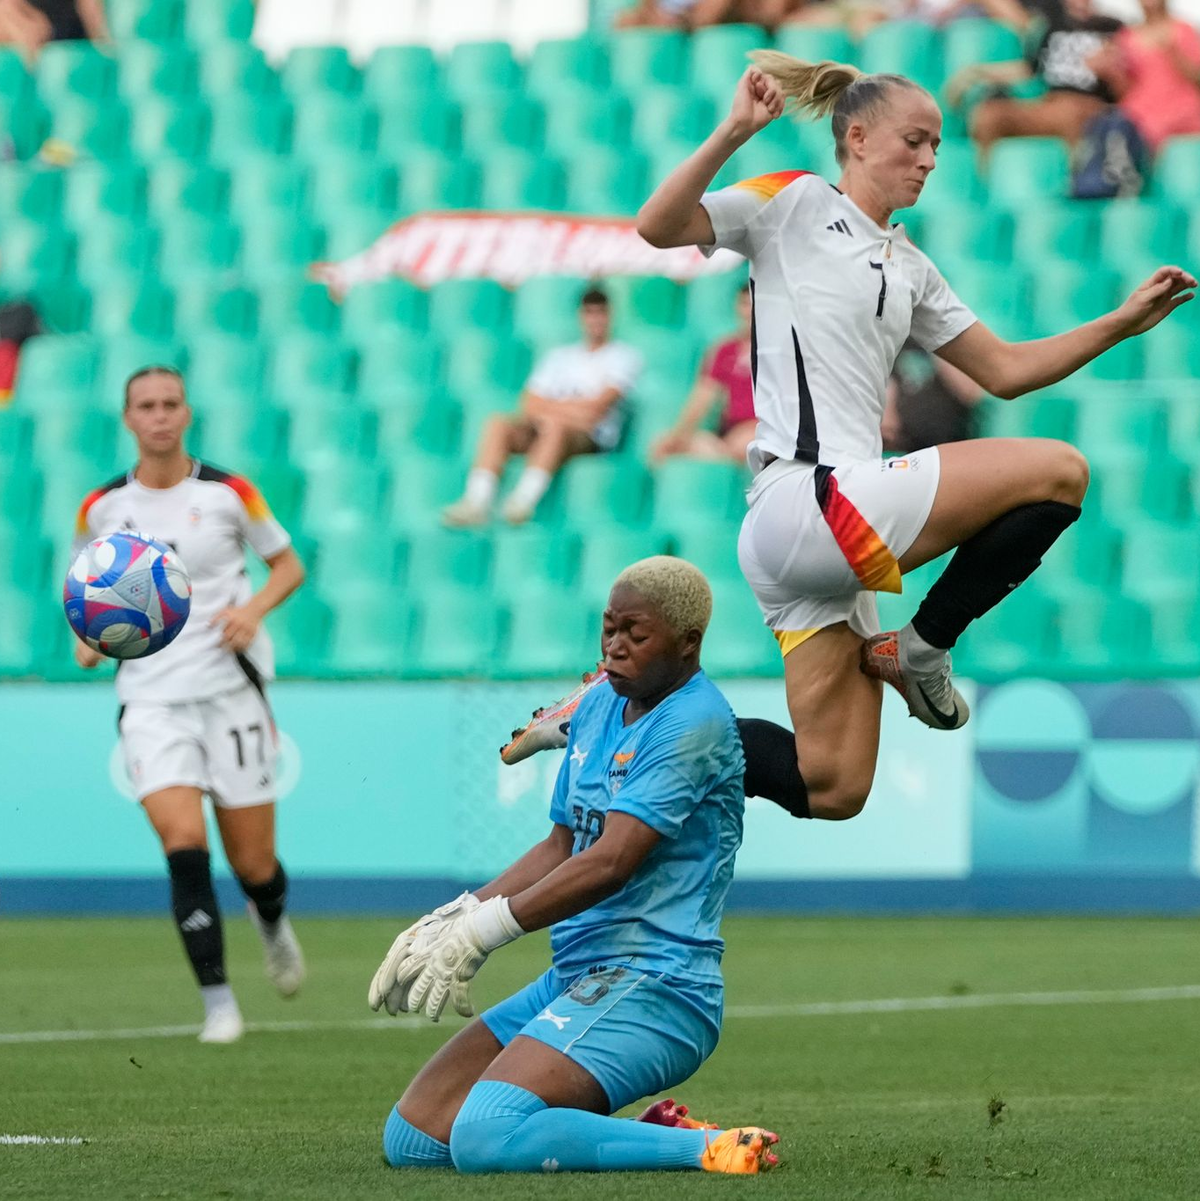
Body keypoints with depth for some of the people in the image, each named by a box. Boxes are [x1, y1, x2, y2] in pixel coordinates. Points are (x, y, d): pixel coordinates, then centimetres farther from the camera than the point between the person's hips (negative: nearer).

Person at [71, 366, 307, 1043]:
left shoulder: (229, 493, -1)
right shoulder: (102, 509, 4)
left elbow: (289, 565, 9)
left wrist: (254, 607, -11)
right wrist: (89, 634, -2)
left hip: (231, 688, 0)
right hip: (151, 698, 1)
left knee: (253, 864, 3)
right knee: (184, 843, -20)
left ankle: (273, 923, 41)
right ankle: (218, 1001, -11)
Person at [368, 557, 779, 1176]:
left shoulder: (695, 723, -14)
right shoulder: (600, 706, 15)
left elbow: (611, 862, -21)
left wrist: (484, 929, -22)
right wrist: (456, 915, 5)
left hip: (650, 987, -10)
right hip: (572, 979, 10)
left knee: (484, 1137, -30)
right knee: (410, 1141, 4)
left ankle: (707, 1149, -19)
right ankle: (649, 1137, 9)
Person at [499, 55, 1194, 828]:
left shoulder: (909, 269, 23)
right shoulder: (796, 204, 2)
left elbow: (1004, 370, 25)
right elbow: (658, 227, -10)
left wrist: (1123, 324, 17)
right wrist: (735, 133, -22)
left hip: (840, 526, 8)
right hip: (801, 500, -8)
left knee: (829, 792, 4)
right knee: (1056, 472, -15)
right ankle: (922, 649, -1)